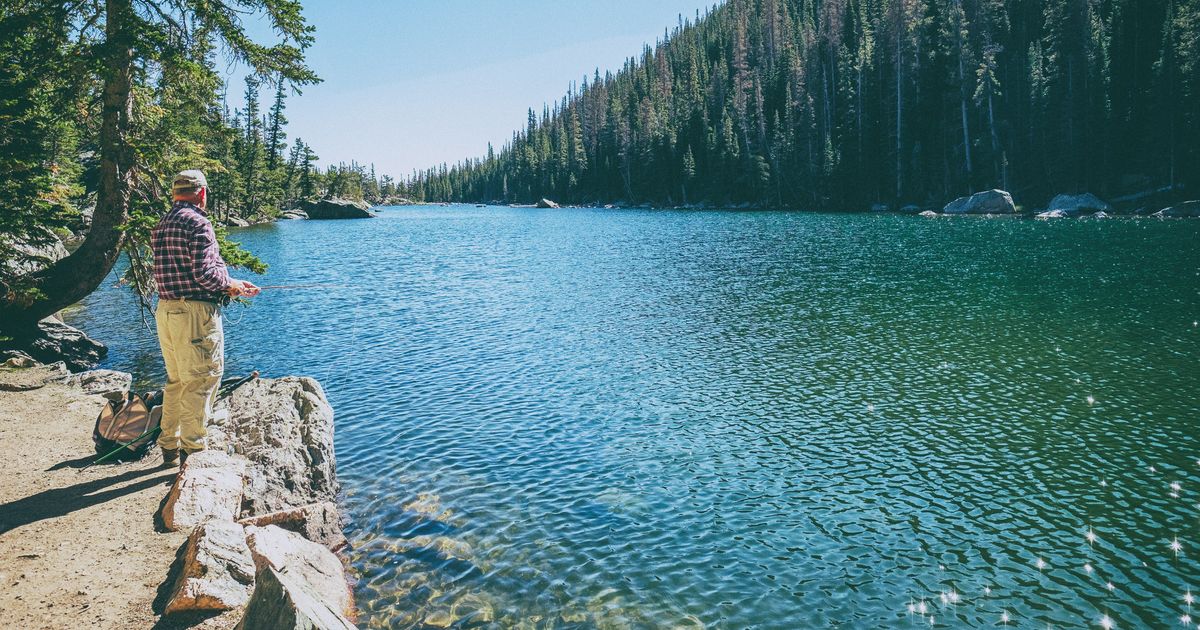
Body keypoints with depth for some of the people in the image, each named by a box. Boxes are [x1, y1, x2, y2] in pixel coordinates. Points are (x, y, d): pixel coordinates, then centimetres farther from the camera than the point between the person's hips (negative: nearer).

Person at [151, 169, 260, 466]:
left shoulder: (161, 226, 15)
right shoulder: (197, 222, -12)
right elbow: (205, 273, -21)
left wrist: (231, 286, 18)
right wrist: (231, 284, -1)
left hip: (166, 310, 9)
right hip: (195, 312, -9)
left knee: (176, 380, 19)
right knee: (200, 381, -2)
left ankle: (169, 446, 27)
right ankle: (192, 450, 2)